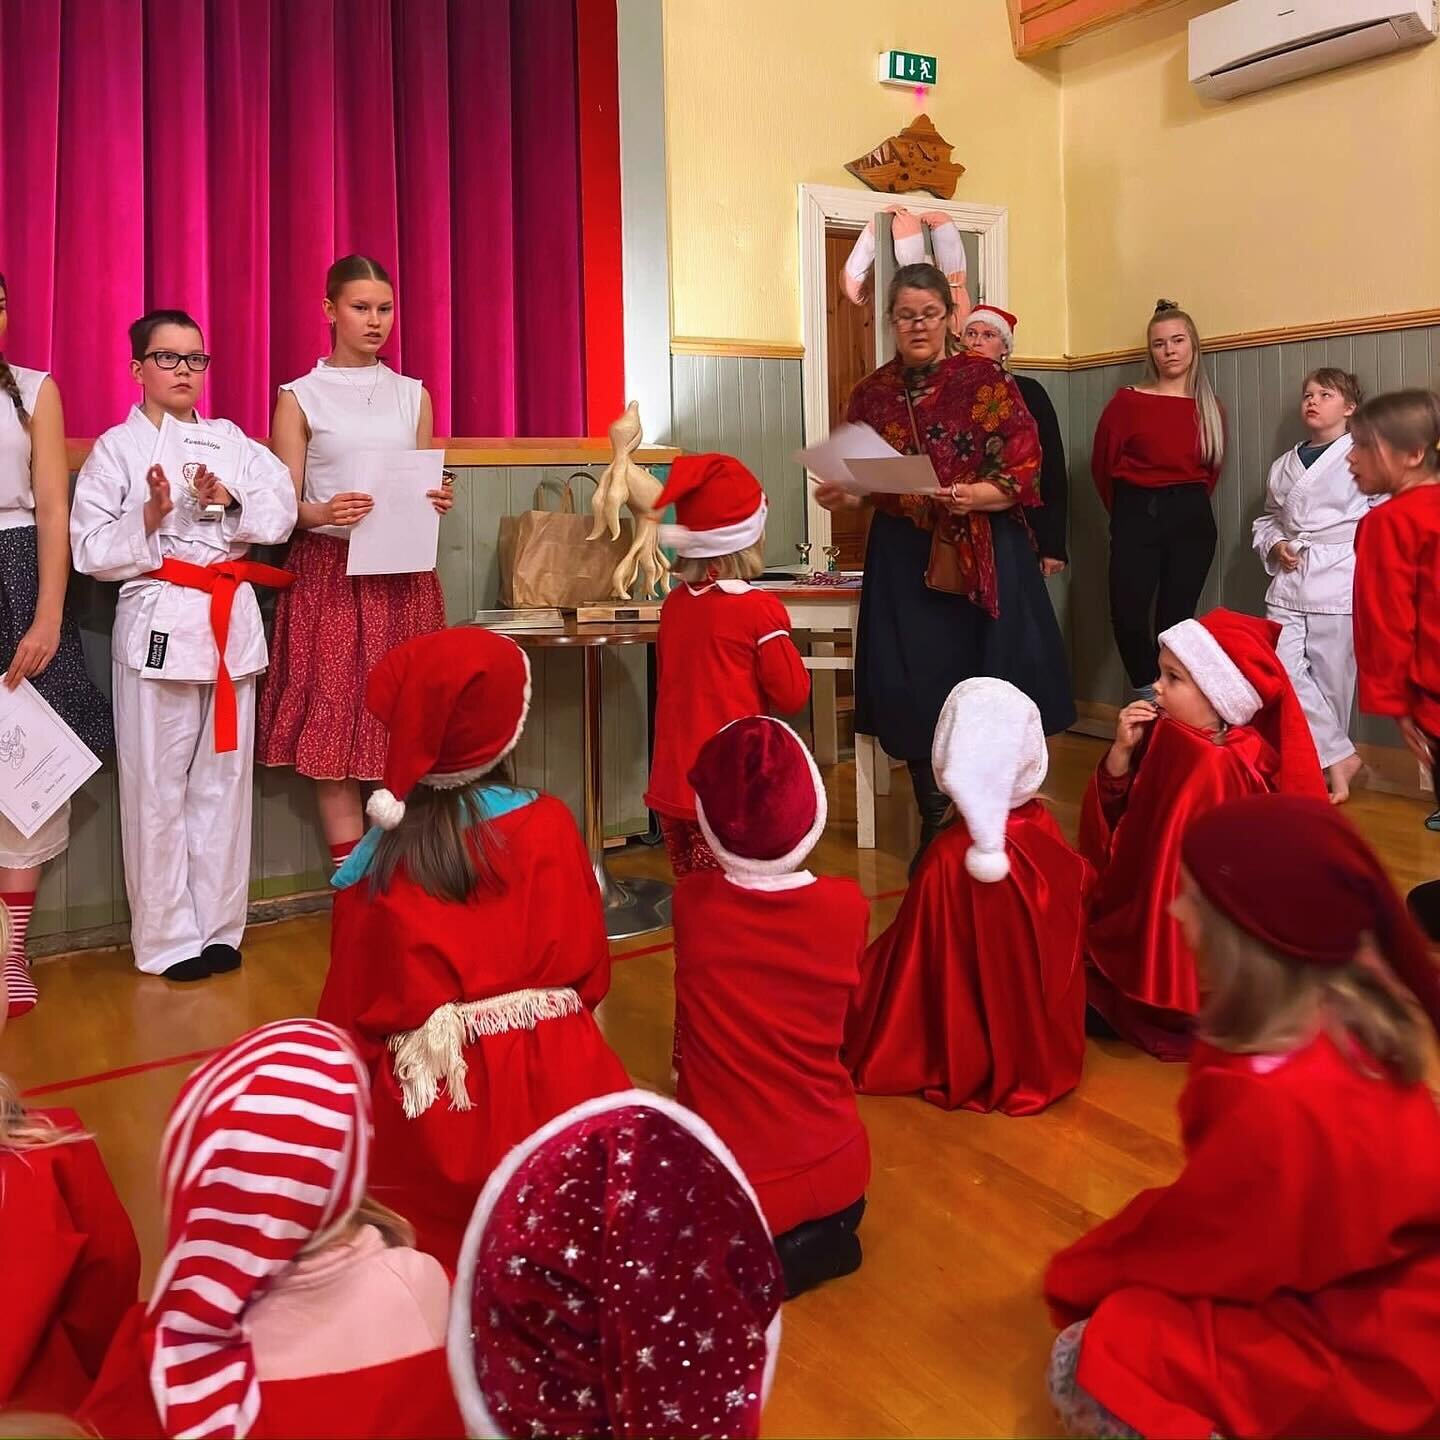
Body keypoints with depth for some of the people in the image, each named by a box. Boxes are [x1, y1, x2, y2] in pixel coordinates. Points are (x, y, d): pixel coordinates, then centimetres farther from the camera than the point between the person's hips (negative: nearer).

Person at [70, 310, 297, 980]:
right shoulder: (115, 449, 2)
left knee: (223, 779, 8)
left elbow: (281, 512, 3)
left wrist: (228, 499, -13)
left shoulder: (231, 441, 13)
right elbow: (92, 552, -3)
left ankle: (218, 927, 18)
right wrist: (150, 515, -17)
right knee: (158, 787, 0)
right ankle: (166, 938, 10)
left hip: (232, 622, 4)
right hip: (157, 623, -3)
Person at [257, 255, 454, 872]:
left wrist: (437, 501, -6)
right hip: (330, 573, -2)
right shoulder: (300, 397, 3)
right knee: (334, 718, -3)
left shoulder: (413, 395, 13)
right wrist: (323, 513, -21)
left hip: (404, 573, 3)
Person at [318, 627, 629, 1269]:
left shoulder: (373, 867, -6)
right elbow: (591, 969, 3)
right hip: (557, 1092, 1)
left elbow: (350, 1020, 1)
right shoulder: (550, 826, -5)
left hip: (432, 1111, 0)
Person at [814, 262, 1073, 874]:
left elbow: (1023, 473, -6)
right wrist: (842, 495, -6)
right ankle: (934, 829, 15)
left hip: (984, 558, -2)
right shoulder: (872, 393, 8)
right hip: (904, 562, 2)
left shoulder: (986, 380, -1)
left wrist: (973, 495, -24)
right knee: (916, 692, 1)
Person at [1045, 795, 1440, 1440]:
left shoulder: (1279, 1100, -33)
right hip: (1374, 1296, 9)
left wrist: (1075, 1279, 0)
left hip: (1359, 1350, -9)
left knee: (1084, 1367, -14)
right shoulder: (1348, 1017, -7)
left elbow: (1192, 1231, -16)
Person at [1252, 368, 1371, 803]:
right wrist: (1275, 546, 4)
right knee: (1281, 673, -7)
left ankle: (1319, 763, 17)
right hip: (1289, 584, 5)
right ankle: (1339, 757, 4)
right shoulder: (1283, 466, 13)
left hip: (1339, 584, -5)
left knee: (1330, 683, 1)